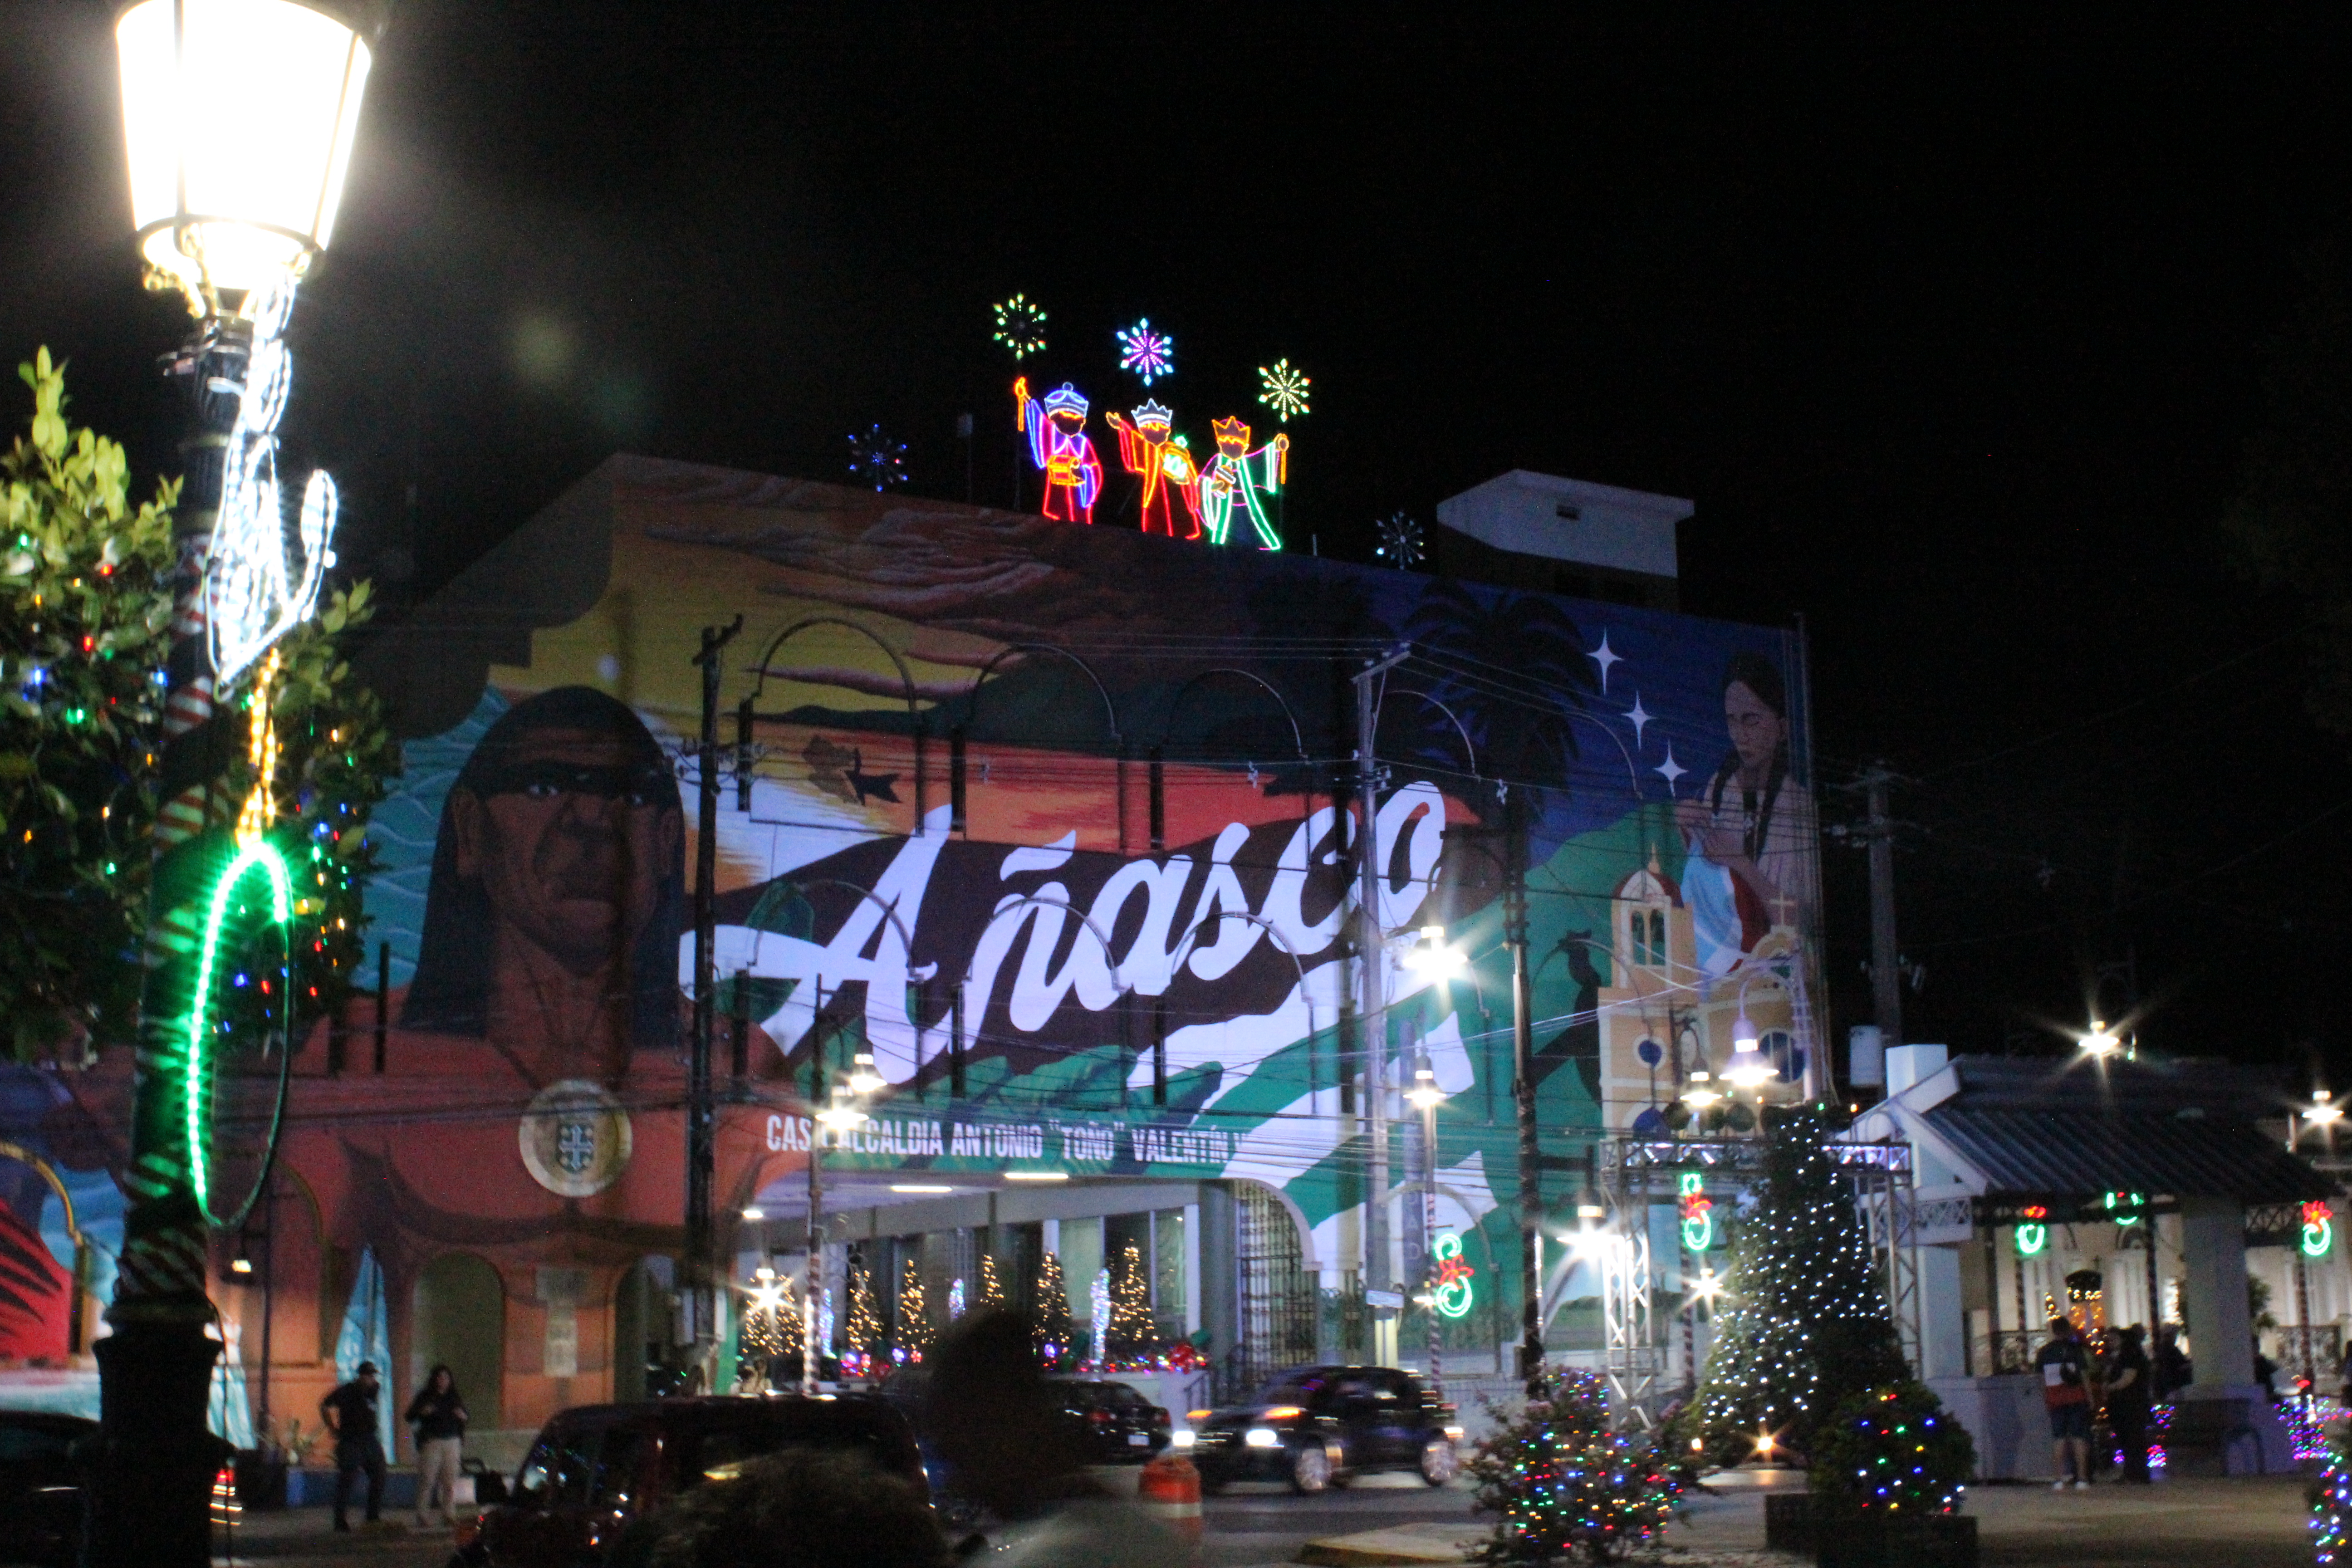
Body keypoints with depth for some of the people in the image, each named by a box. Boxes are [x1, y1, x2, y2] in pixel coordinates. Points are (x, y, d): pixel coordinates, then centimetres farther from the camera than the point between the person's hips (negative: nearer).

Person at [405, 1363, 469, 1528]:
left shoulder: (456, 1398, 14)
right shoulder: (425, 1397, 4)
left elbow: (464, 1420, 23)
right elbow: (410, 1417, 3)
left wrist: (462, 1416, -1)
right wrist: (422, 1412, -16)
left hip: (452, 1442, 3)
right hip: (431, 1441, -3)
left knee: (450, 1481, 1)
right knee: (427, 1480, -7)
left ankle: (449, 1514, 6)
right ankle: (421, 1516, -4)